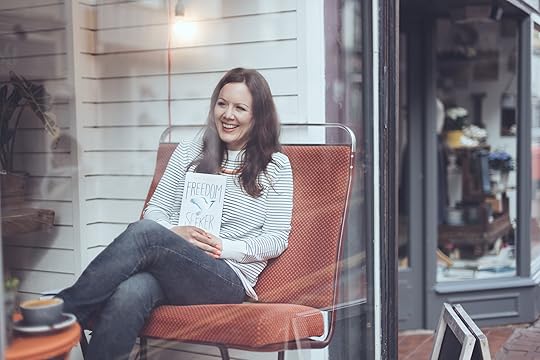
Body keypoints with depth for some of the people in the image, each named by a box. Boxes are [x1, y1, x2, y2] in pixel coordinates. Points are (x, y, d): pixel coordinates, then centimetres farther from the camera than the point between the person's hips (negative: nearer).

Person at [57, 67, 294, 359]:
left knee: (143, 232, -32)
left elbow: (277, 239, 3)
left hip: (229, 279, -3)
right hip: (168, 270, 3)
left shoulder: (276, 165, 8)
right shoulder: (188, 153, 18)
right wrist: (175, 233, -7)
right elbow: (155, 209, 16)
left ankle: (62, 310, -28)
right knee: (130, 293, -37)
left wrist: (224, 247, -12)